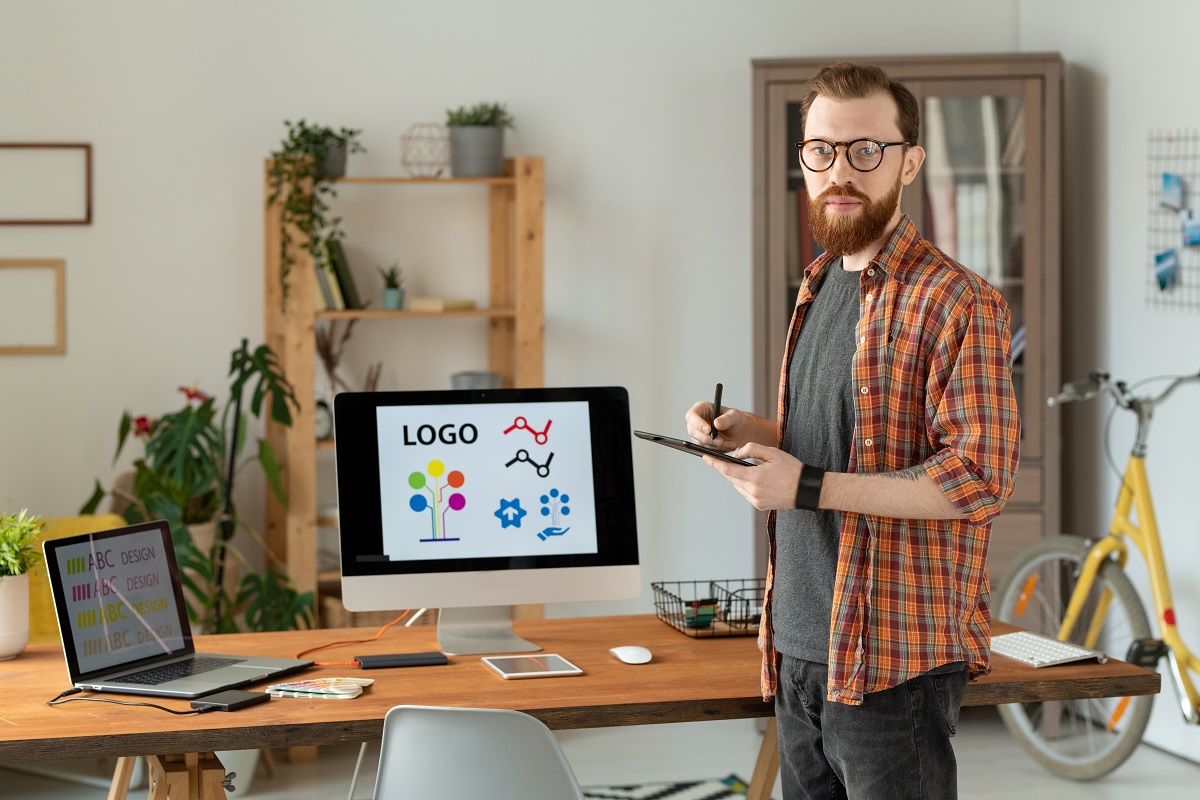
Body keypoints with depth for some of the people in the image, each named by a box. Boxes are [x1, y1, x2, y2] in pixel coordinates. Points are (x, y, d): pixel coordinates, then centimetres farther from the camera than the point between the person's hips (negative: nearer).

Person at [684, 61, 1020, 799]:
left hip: (893, 664, -8)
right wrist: (749, 432, 5)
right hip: (801, 652, 8)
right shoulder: (821, 284, 15)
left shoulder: (956, 303, -13)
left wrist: (808, 487, -23)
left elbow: (981, 479, -20)